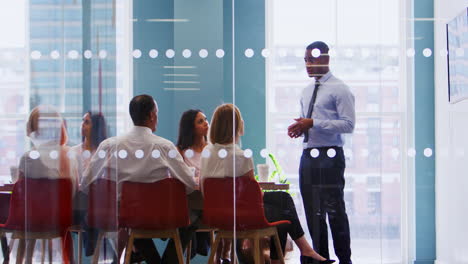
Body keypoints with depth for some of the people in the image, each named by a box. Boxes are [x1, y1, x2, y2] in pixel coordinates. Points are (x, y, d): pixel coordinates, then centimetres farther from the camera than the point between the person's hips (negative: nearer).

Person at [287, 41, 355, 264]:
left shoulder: (339, 89, -6)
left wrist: (313, 123, -19)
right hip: (308, 156, 8)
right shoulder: (307, 91, 18)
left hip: (330, 157, -8)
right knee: (313, 213, 11)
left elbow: (348, 124, -13)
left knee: (334, 211, -5)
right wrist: (299, 127, 3)